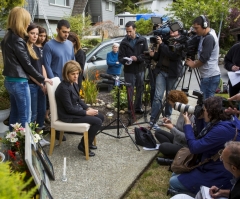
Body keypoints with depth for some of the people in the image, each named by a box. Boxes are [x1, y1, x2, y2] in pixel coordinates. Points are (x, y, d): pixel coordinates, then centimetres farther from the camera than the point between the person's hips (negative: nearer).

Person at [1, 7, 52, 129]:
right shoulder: (17, 40, -17)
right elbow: (26, 64, -14)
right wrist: (42, 79, -4)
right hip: (19, 82, -9)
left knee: (15, 113, 15)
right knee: (25, 116, -3)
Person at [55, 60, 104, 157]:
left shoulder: (74, 84, 5)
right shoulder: (63, 88, -23)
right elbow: (69, 109, -23)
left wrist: (88, 108, -1)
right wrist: (86, 112, -19)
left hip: (76, 110, 9)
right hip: (68, 116, -9)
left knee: (101, 117, 7)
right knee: (97, 121, -16)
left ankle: (88, 141, 20)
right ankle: (83, 145, 0)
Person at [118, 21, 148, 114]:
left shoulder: (142, 40, 2)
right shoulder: (124, 42, -1)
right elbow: (120, 57, -2)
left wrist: (137, 58, -19)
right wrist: (125, 61, -24)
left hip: (140, 69, 2)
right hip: (129, 71, -2)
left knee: (140, 89, 10)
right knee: (130, 91, 3)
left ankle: (138, 107, 24)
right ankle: (130, 109, 14)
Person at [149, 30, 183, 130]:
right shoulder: (165, 39, 9)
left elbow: (173, 55, -20)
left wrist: (161, 44, -18)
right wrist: (154, 55, -6)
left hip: (173, 73, -2)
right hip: (161, 70, 2)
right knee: (158, 96, -6)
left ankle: (167, 115, 31)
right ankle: (153, 120, -5)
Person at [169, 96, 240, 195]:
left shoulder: (222, 129, -30)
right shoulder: (228, 120, 1)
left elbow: (194, 147, -23)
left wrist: (187, 124, -13)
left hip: (218, 177, -10)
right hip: (213, 168, 10)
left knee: (174, 182, -4)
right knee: (175, 174, 15)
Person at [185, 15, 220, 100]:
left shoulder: (209, 38, -16)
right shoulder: (205, 36, 13)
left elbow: (203, 58, -19)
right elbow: (202, 55, 20)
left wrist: (193, 65, -2)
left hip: (210, 76, -9)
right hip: (208, 75, 9)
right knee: (204, 100, 11)